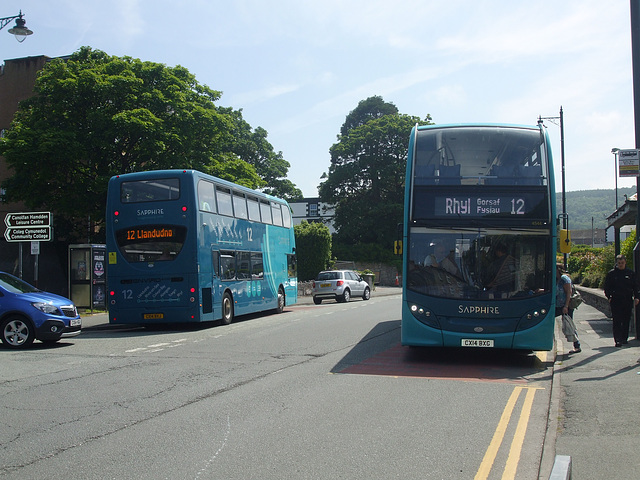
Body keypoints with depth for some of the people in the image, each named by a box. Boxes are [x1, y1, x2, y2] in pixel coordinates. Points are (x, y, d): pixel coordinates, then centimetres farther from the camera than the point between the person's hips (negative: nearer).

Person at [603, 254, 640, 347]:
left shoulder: (630, 273, 8)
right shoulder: (611, 273, 3)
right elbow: (607, 287, 6)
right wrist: (609, 297, -5)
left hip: (628, 300, 2)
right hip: (616, 300, -2)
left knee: (626, 320, 8)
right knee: (617, 321, -8)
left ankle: (624, 338, 20)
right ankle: (618, 340, -11)